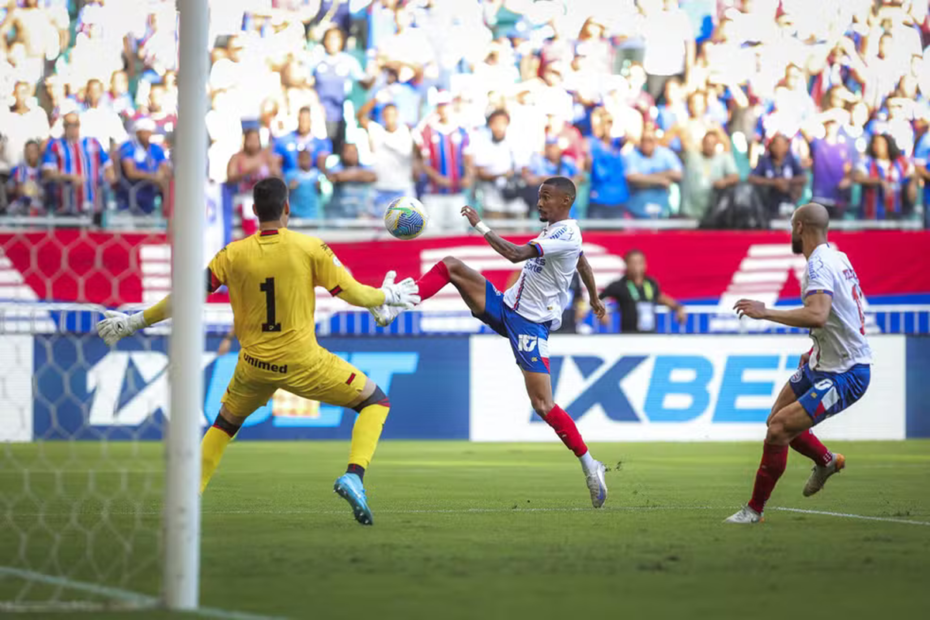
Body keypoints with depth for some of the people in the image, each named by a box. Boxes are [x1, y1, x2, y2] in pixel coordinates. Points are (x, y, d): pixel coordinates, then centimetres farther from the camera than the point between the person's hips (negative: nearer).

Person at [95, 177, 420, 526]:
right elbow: (354, 294, -3)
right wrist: (388, 296, 18)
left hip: (254, 366, 3)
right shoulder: (310, 248, -8)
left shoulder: (234, 254, -2)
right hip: (302, 363, -3)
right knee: (376, 402, 12)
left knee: (225, 423, 29)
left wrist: (134, 322, 7)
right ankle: (354, 476, -10)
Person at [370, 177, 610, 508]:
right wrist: (594, 299, 49)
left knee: (542, 406, -14)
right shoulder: (555, 230, 12)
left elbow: (516, 254, -31)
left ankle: (590, 466, 0)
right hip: (505, 306, 9)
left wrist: (480, 225, -24)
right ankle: (392, 309, -15)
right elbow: (583, 263, 31)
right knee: (450, 266, -6)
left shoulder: (566, 235, -19)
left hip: (531, 325, -9)